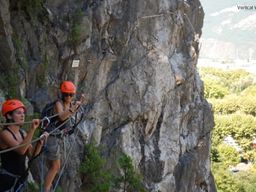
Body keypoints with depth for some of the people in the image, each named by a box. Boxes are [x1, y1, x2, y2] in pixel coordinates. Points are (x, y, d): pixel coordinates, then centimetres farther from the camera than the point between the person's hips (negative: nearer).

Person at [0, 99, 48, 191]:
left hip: (21, 178, 7)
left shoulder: (23, 133, 6)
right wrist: (32, 129, -35)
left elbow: (32, 154, 2)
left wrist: (40, 141, -14)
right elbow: (21, 150, -30)